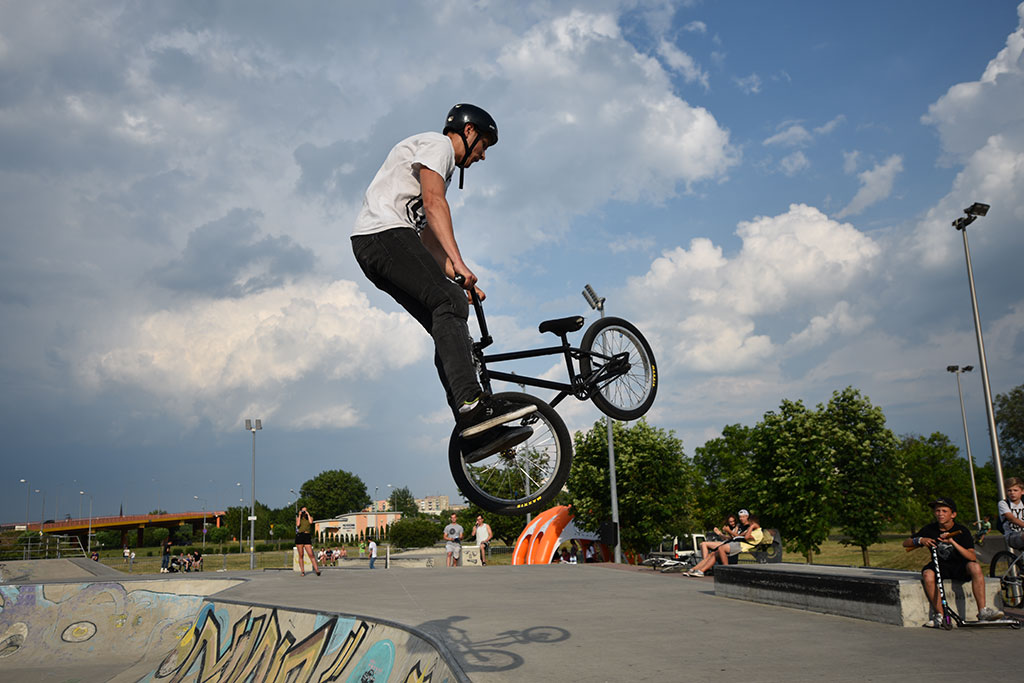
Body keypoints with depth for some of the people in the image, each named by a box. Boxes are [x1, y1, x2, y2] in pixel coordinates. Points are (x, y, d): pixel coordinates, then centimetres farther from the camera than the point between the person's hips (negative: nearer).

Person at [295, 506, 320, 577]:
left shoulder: (310, 517, 14)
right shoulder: (298, 518, 14)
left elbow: (311, 522, -9)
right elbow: (298, 524, -6)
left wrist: (308, 514, -1)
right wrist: (300, 515, -2)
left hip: (307, 536, -1)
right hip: (299, 536, 1)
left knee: (311, 554, -11)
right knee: (301, 555, 0)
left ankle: (317, 570, -13)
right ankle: (302, 571, 5)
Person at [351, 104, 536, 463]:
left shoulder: (442, 167, 33)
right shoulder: (437, 144, 2)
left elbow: (429, 236, 30)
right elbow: (434, 203, -16)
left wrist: (459, 280, 21)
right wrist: (458, 262, -25)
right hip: (384, 232, -10)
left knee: (449, 328, -1)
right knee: (450, 303, -25)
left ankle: (476, 432, -8)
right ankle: (473, 403, -38)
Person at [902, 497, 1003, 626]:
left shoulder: (962, 530, -7)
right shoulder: (930, 529, -1)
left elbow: (973, 557, -19)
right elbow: (905, 543, 3)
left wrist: (952, 542, -30)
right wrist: (920, 540, -18)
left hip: (960, 567, -1)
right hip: (940, 566, 1)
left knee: (975, 567, -33)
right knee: (927, 574, -32)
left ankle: (983, 612, -27)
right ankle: (939, 616, -22)